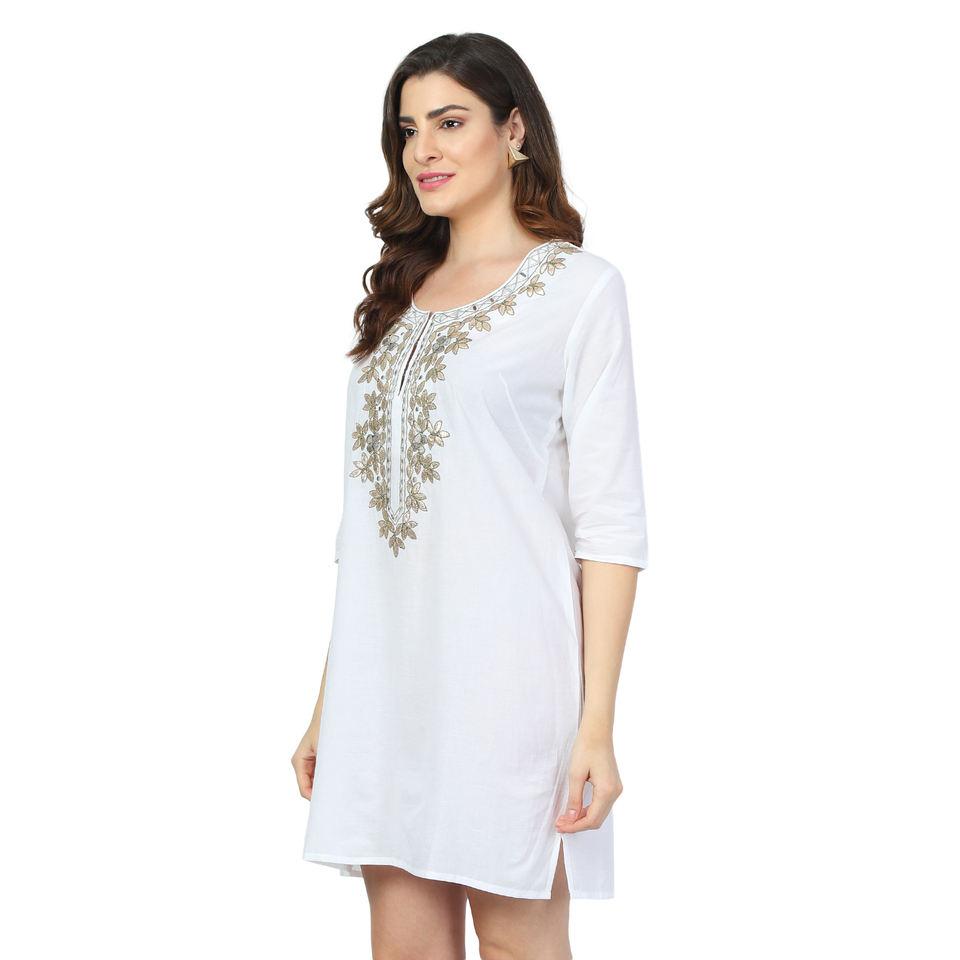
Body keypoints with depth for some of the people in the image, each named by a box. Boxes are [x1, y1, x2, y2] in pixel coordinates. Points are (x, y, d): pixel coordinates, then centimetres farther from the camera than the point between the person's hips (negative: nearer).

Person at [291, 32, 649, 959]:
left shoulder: (579, 286, 1)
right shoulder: (400, 295, 17)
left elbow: (609, 522, -6)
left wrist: (597, 722, -13)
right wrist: (328, 703, 13)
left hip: (507, 672, -5)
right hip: (382, 678, 5)